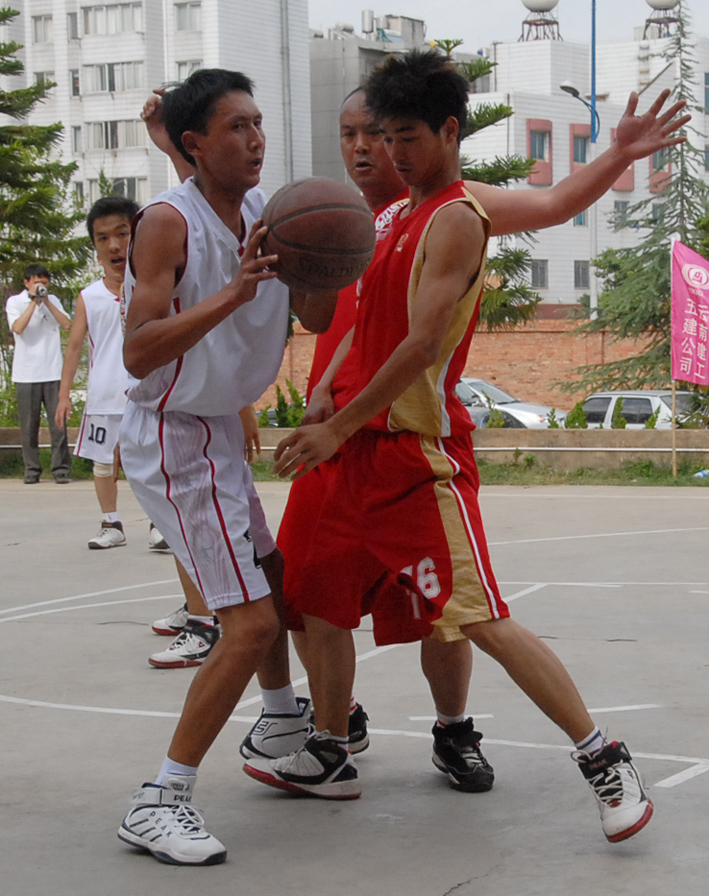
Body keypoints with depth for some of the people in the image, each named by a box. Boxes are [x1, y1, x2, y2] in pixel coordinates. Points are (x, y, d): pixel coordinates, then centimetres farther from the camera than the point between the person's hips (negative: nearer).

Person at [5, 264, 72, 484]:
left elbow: (67, 324, -1)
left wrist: (47, 302, -5)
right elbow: (18, 327, -14)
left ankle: (61, 469, 0)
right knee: (29, 424, 0)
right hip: (26, 374, -2)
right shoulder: (14, 302, 4)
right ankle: (32, 469, 8)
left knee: (58, 422, -3)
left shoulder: (53, 301, 14)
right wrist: (34, 301, -12)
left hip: (53, 372, 2)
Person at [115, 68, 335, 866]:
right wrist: (232, 295, -36)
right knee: (251, 623, -15)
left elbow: (316, 318, 5)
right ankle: (158, 801, -11)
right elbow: (138, 354, -27)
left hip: (220, 430, 9)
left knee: (264, 591, 25)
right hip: (174, 438, -9)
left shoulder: (267, 213, 4)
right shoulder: (168, 222, -19)